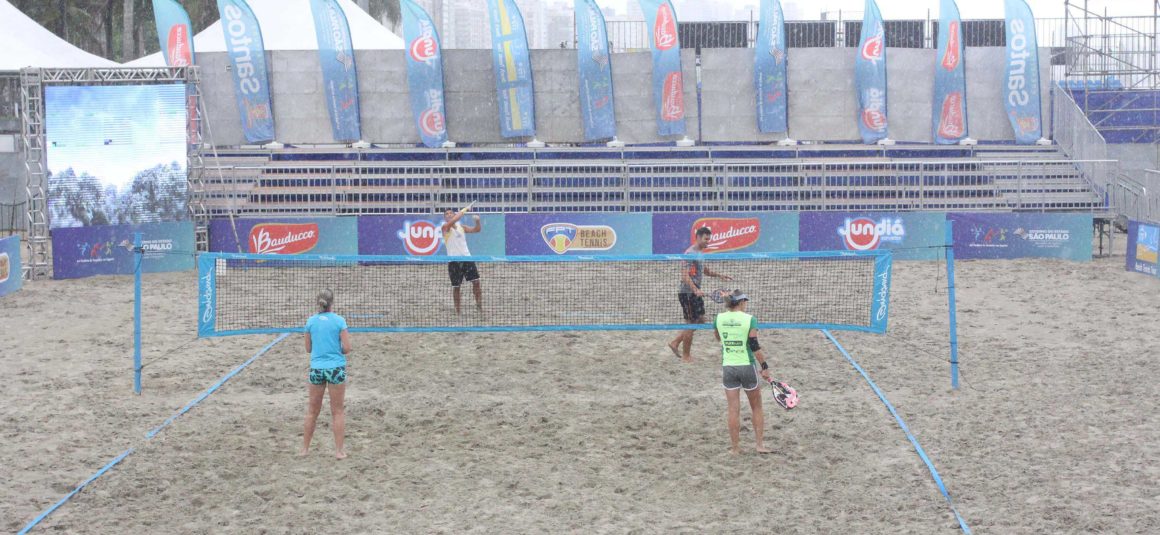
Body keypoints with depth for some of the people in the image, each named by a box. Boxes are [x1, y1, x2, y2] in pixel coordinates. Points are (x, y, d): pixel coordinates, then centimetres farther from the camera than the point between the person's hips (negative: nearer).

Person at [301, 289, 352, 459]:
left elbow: (308, 348, 9)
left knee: (312, 410, 15)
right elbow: (347, 348, -8)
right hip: (336, 368, -3)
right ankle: (339, 450, 7)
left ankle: (305, 448, 21)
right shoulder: (339, 321, -7)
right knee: (338, 411, 6)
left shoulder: (311, 321, 2)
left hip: (316, 368, 3)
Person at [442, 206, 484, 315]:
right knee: (455, 287, 1)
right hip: (454, 260, -4)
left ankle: (479, 304, 7)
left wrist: (477, 221, -7)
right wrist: (462, 212, -16)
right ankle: (457, 311, 11)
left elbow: (476, 229, 12)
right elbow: (452, 221, -23)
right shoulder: (445, 227, -3)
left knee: (476, 281, -5)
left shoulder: (461, 227, 13)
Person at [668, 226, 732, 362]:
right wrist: (695, 290, -37)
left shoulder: (700, 252, 13)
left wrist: (719, 275, 16)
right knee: (691, 323, -2)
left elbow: (704, 270, 29)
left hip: (696, 293, 10)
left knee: (700, 320, 13)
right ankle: (686, 356, 10)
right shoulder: (690, 253, -18)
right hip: (687, 293, -10)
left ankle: (675, 342, 20)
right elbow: (685, 275, -26)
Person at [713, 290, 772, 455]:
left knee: (734, 409, 7)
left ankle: (735, 447, 8)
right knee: (756, 408, 14)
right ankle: (760, 444, 15)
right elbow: (755, 346, -13)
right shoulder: (749, 319, -11)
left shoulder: (719, 318, -1)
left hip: (728, 367, 2)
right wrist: (765, 367, -6)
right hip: (747, 366, -2)